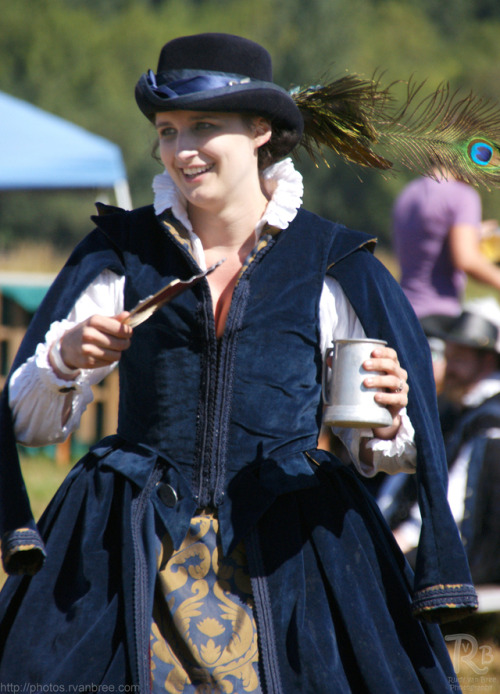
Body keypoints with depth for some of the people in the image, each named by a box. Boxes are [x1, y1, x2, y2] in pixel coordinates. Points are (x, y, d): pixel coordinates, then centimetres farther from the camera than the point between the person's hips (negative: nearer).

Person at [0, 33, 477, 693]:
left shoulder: (332, 262, 5)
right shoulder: (122, 251, 7)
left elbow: (372, 449, 9)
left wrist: (385, 427, -14)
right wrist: (65, 361, -13)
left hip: (286, 551, 0)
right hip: (136, 555, 1)